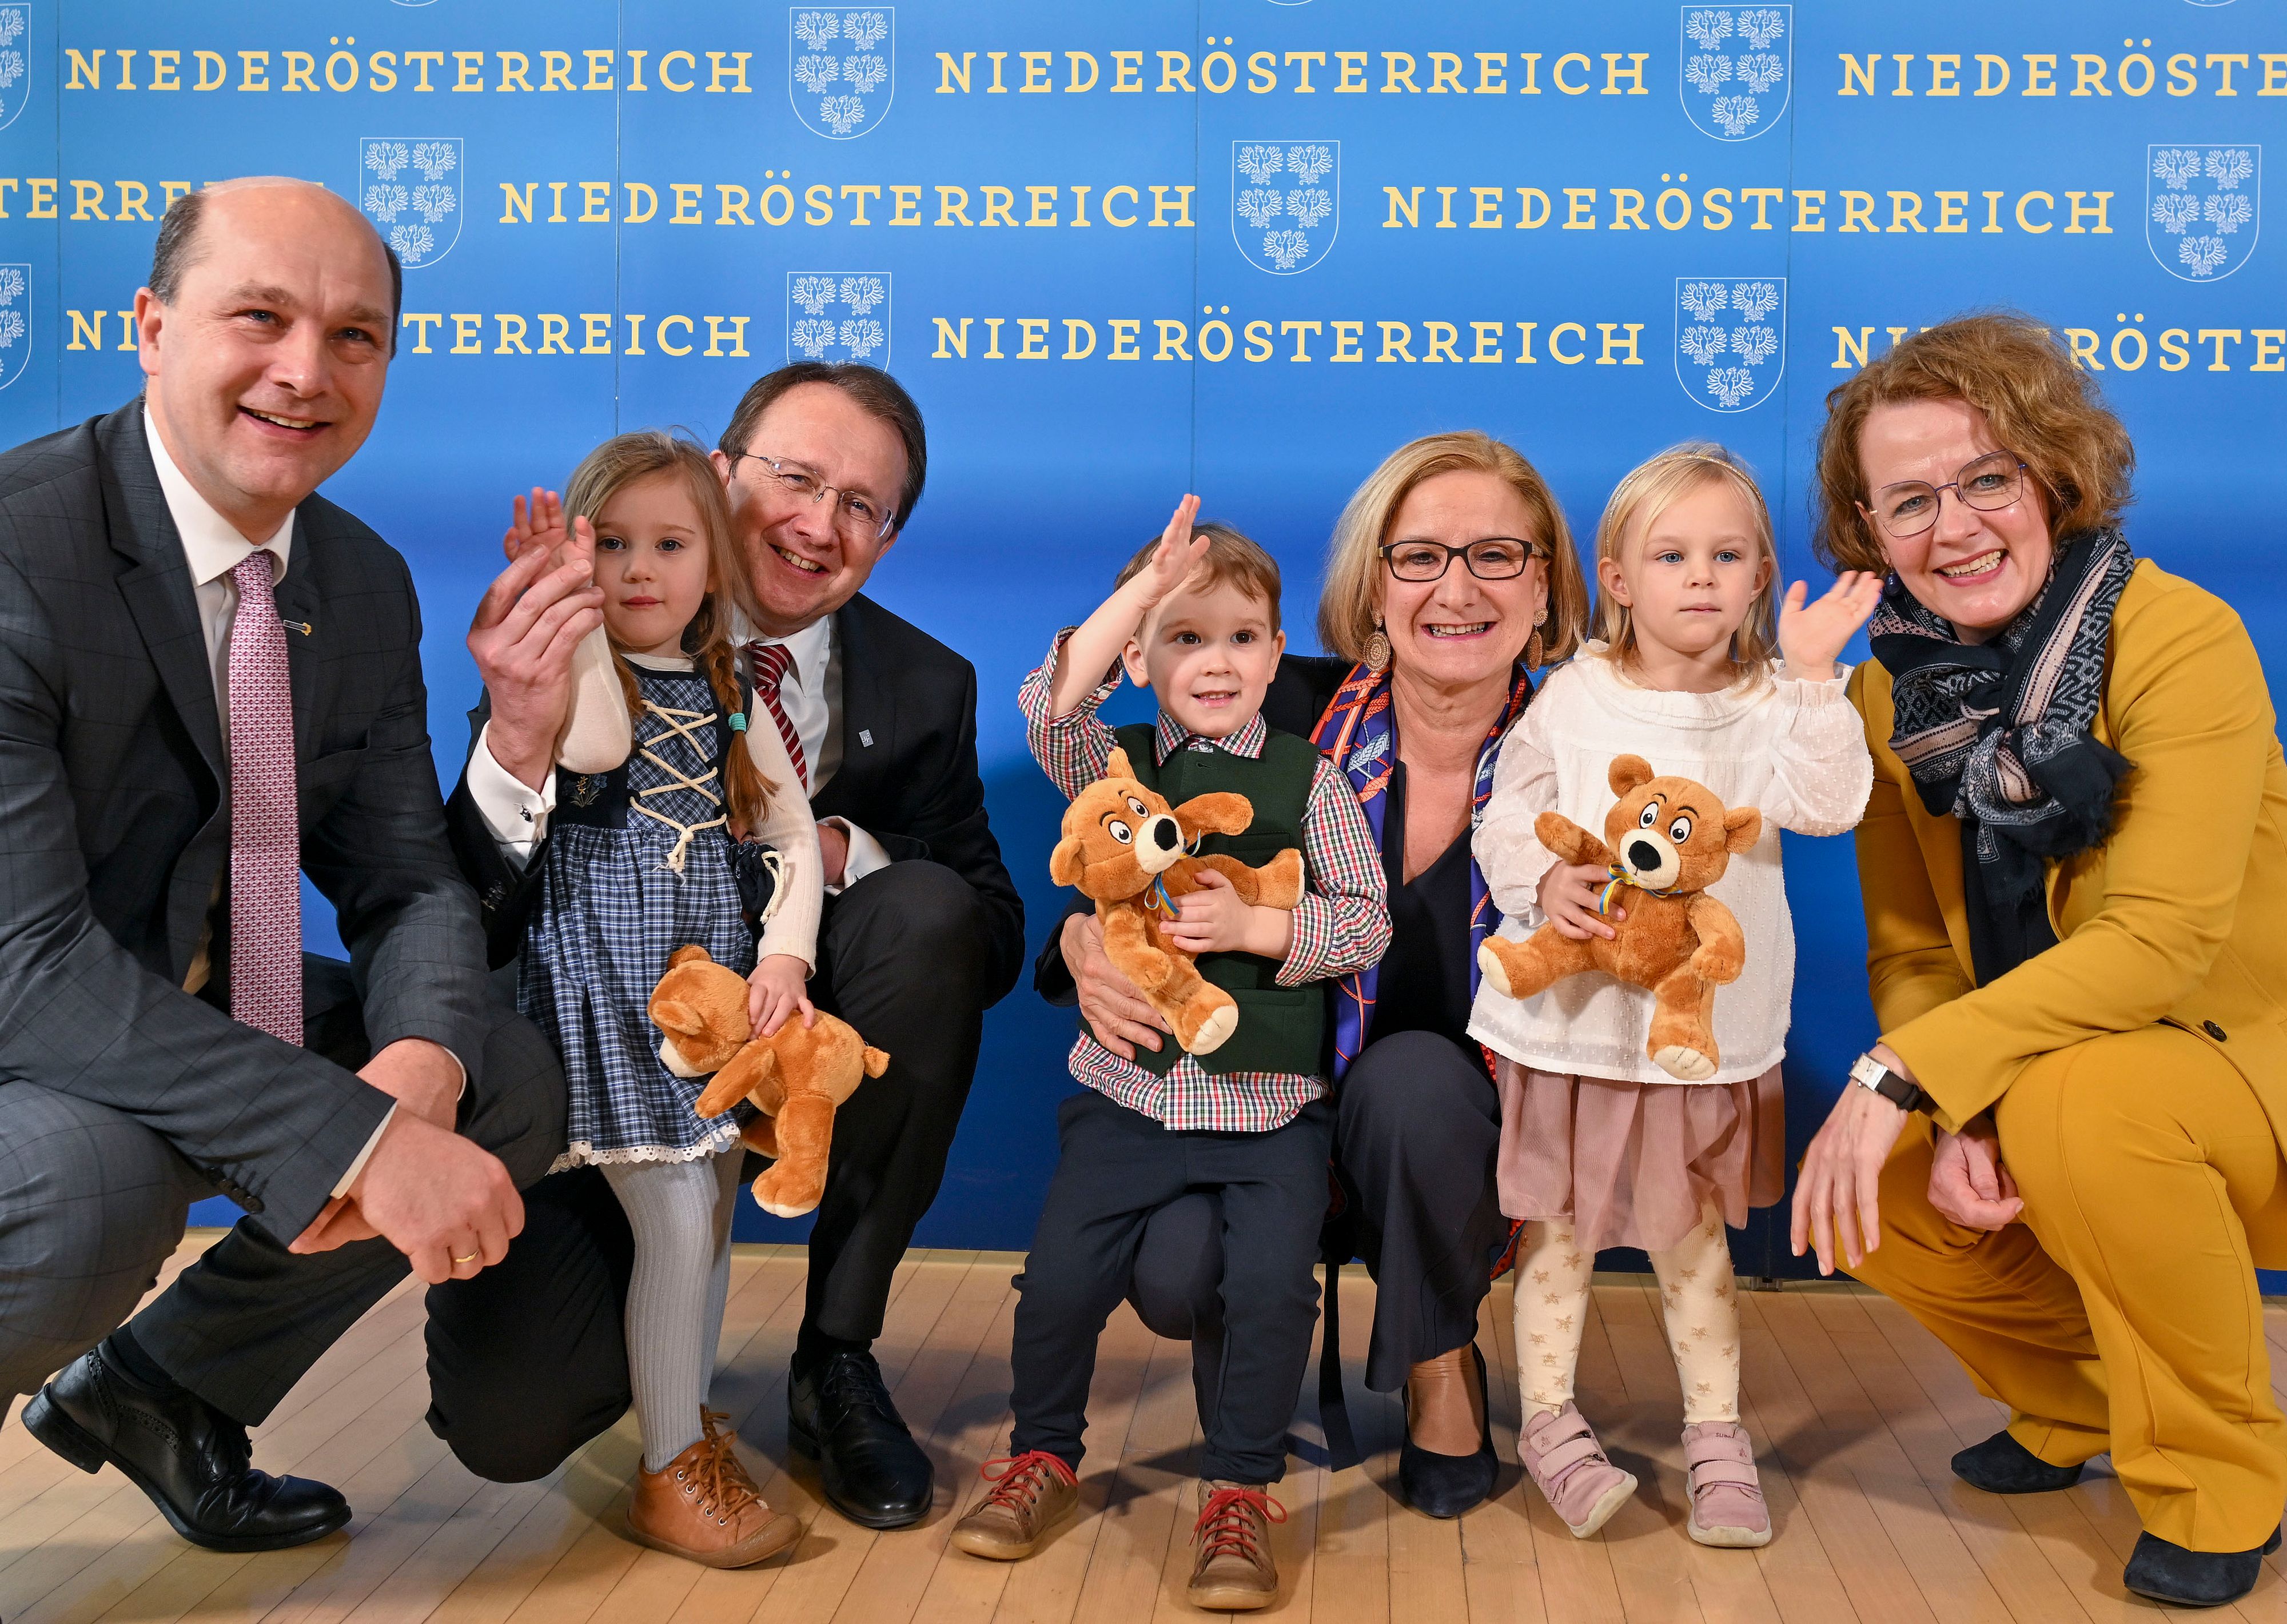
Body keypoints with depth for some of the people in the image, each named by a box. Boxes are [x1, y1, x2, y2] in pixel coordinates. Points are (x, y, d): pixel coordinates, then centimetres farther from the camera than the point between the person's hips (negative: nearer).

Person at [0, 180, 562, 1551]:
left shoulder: (367, 586, -1)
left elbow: (406, 881, -1)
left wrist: (422, 1062, -25)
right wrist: (356, 1133, -36)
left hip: (190, 1011, 7)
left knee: (516, 1082, -5)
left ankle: (164, 1386, 13)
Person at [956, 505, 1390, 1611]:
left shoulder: (1310, 781, 4)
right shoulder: (1117, 770, 6)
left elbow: (1368, 925, 0)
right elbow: (1048, 709, -16)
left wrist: (1254, 927, -15)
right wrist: (1144, 588, -19)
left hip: (1270, 1100, -1)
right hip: (1130, 1088, 1)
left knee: (1273, 1282, -15)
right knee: (1062, 1274, -6)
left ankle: (1239, 1490, 9)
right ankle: (1043, 1456, 23)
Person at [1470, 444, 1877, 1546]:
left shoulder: (1772, 704, 0)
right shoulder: (1572, 699, -1)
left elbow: (1829, 803, -16)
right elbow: (1506, 823, 0)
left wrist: (1812, 674, -22)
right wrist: (1546, 884, -19)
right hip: (1574, 1012, 0)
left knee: (1693, 1232, 12)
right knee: (1557, 1225, 9)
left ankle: (1716, 1433, 26)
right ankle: (1549, 1421, 24)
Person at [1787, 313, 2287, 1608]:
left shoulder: (2181, 638, -19)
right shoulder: (1888, 691, -2)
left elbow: (2163, 941, -27)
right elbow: (1911, 951, -2)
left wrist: (1905, 1074, -32)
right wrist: (1954, 1122, -21)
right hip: (2033, 1081, 6)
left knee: (2078, 1100, -34)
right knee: (1872, 1197, -17)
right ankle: (2074, 1406, 16)